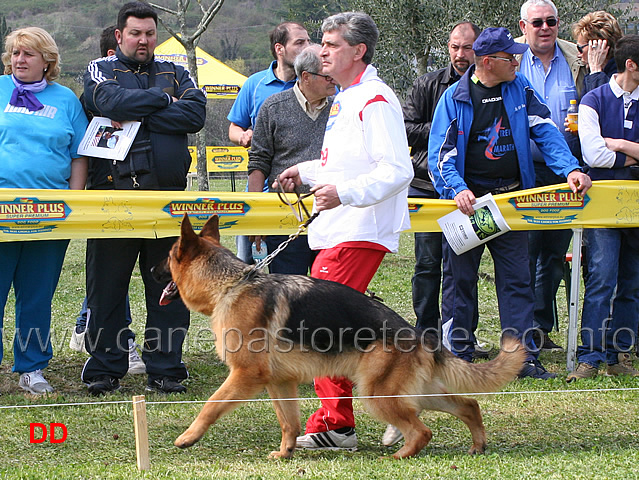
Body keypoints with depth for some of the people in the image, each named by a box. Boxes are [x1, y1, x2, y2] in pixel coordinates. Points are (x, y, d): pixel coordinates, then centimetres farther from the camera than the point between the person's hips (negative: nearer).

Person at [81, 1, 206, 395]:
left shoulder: (175, 74, 16)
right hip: (114, 190, -2)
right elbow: (112, 101, -13)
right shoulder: (101, 70, 10)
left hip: (168, 193, 2)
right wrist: (163, 100, -2)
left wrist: (137, 115, -9)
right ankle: (104, 369, 9)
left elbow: (196, 113, -4)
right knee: (107, 286, 1)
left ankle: (166, 369, 10)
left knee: (170, 288, 3)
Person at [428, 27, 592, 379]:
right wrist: (457, 189, -25)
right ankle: (460, 353, 15)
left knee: (516, 281, 0)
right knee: (462, 280, 5)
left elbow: (545, 132, 2)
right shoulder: (455, 98, -5)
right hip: (469, 201, -2)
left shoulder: (520, 89, 4)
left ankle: (523, 356, 0)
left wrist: (570, 169, -13)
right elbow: (440, 153, -8)